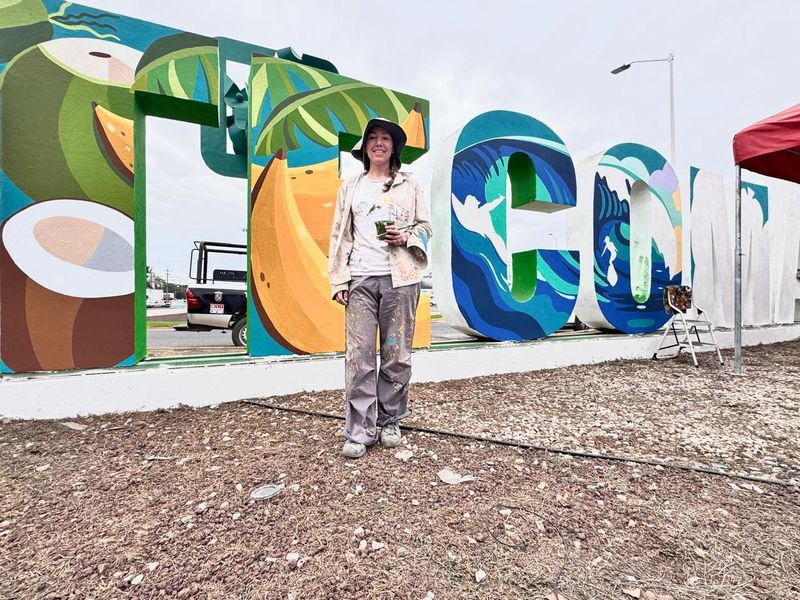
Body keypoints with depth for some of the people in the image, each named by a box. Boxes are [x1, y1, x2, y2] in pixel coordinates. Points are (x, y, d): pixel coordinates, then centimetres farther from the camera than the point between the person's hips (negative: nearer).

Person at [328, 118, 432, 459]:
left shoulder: (409, 185, 15)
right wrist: (339, 280, 2)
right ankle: (359, 432, 7)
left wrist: (407, 237, -7)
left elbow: (425, 226, 16)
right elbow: (339, 235, 12)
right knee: (358, 356, -4)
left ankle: (391, 423, 21)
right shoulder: (350, 187, 17)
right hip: (360, 279, 1)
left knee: (397, 355, 3)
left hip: (399, 279, 0)